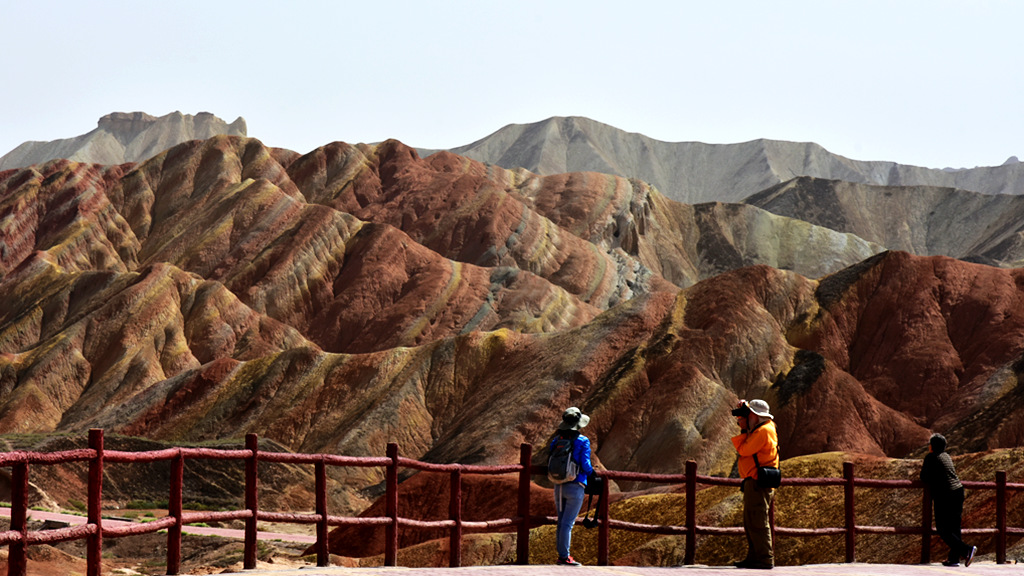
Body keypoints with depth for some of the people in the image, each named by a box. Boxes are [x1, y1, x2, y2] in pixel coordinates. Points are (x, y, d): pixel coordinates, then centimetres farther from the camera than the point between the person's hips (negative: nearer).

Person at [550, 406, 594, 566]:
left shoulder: (556, 440, 6)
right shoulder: (583, 441, -8)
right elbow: (585, 464, -13)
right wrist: (590, 471, 9)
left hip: (559, 486, 5)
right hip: (575, 487, -5)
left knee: (561, 521, 12)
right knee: (568, 522, -6)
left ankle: (561, 555, 15)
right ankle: (564, 557, -5)